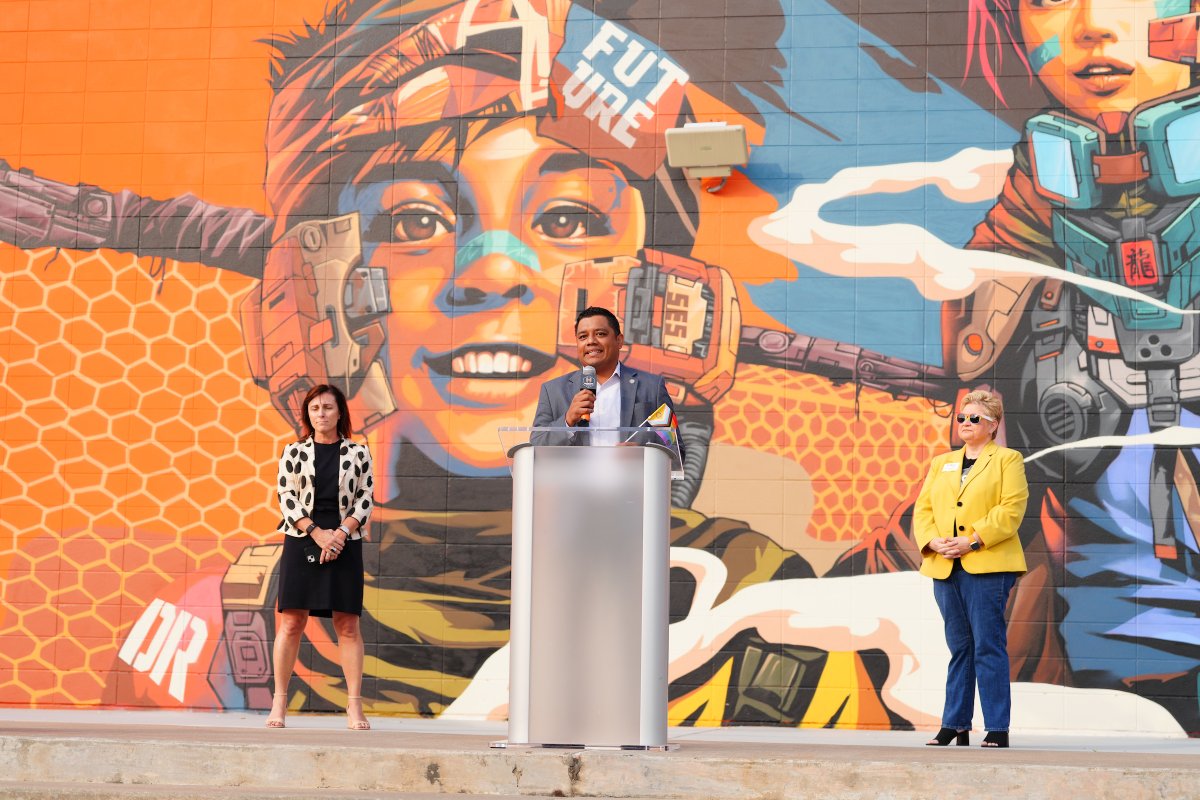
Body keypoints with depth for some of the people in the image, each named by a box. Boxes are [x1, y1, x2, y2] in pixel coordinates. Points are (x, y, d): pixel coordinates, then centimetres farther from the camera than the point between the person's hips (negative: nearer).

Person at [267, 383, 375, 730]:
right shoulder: (294, 452, 6)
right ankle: (279, 703, 3)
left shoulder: (357, 453, 7)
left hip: (344, 542, 0)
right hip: (302, 540, 0)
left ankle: (354, 706, 0)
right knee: (291, 621, -2)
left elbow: (365, 499, 3)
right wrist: (317, 533, -12)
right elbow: (286, 498, 0)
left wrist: (340, 533, -11)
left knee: (347, 624, -1)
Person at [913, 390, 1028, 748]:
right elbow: (922, 509, 13)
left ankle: (997, 729, -2)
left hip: (987, 566, -5)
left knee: (988, 647, -6)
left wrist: (973, 540, -16)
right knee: (959, 647, 9)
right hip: (945, 567, 5)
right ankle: (955, 726, 13)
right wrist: (932, 541, -6)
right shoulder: (942, 463, 20)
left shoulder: (1007, 460, 4)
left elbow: (1011, 510, -8)